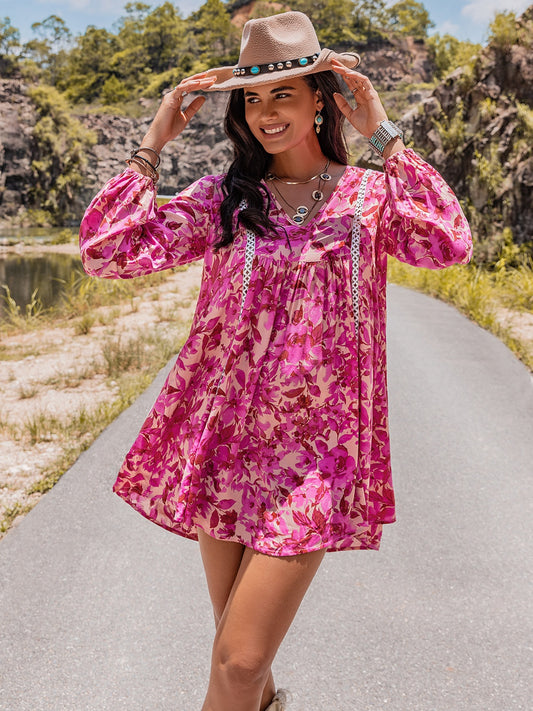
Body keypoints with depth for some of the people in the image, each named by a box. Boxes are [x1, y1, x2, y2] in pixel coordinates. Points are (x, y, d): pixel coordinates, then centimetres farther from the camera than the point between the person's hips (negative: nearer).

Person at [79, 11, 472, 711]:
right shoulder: (223, 197, 5)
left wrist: (385, 134, -14)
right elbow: (107, 252, -4)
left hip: (317, 448, -2)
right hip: (224, 441, 3)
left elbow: (447, 245, -18)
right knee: (239, 644, 19)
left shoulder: (370, 192, 3)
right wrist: (155, 141, -4)